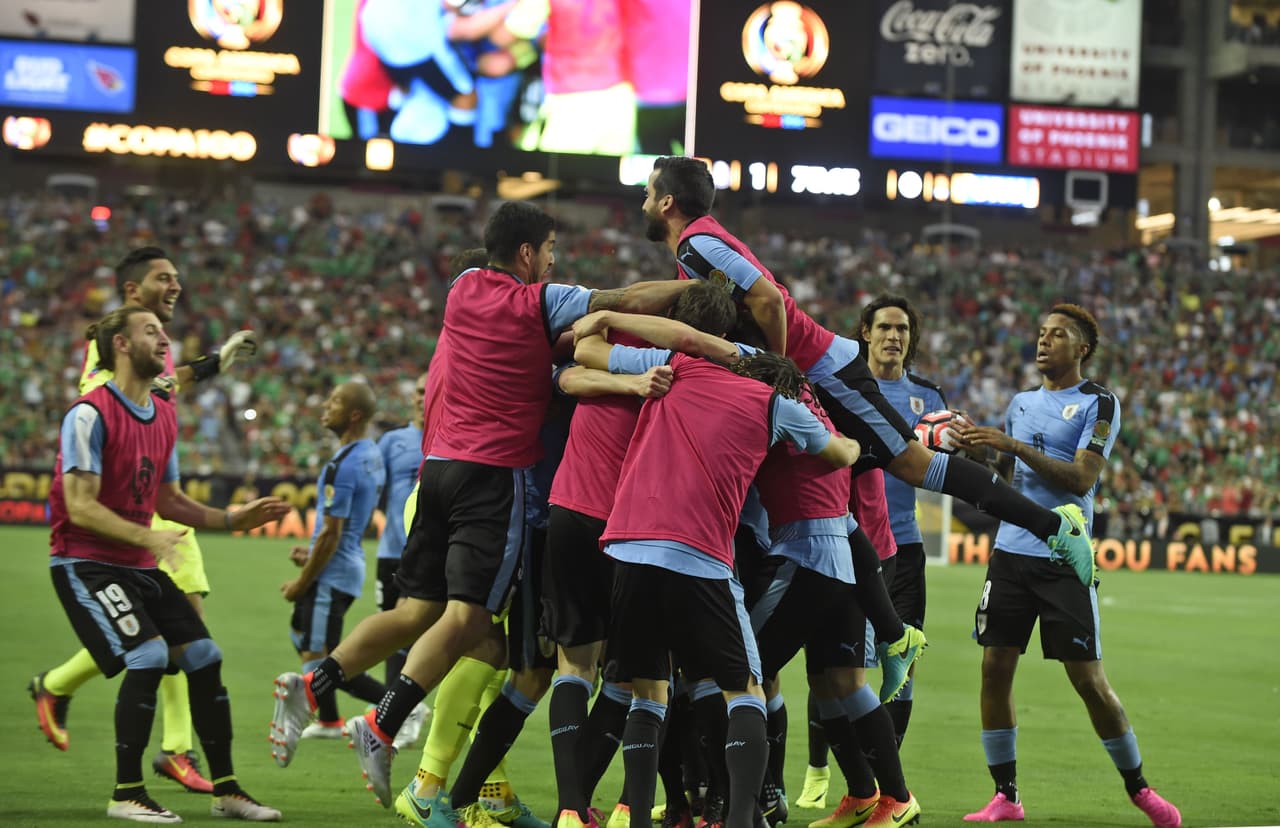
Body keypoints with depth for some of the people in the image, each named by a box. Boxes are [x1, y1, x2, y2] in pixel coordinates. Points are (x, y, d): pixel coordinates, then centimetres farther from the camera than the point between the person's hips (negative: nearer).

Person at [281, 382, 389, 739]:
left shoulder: (342, 466, -22)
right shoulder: (373, 456, 7)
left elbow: (331, 533, -22)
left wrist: (301, 582, -13)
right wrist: (313, 553, 18)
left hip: (332, 572, -10)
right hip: (350, 565, 10)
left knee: (319, 662, -8)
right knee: (301, 635, 26)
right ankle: (327, 720, 34)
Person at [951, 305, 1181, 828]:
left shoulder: (1099, 404, -4)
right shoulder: (1021, 403, 16)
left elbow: (1081, 478, -15)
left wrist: (1015, 446, -20)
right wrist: (977, 448, -1)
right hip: (1011, 552, 6)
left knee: (1088, 678, -4)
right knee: (995, 668, -1)